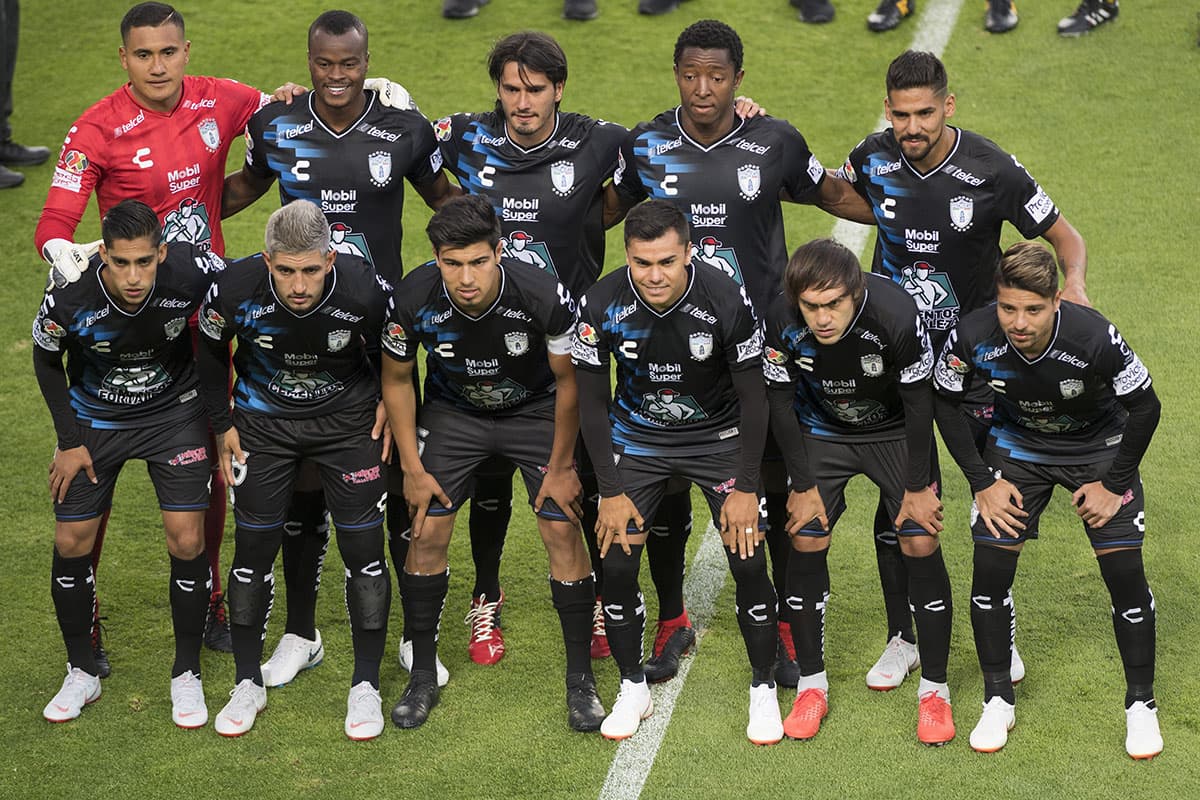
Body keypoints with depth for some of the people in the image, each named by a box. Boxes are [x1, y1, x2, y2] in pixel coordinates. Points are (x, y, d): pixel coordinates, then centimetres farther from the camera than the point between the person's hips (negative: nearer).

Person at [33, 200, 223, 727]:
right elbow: (46, 360, -6)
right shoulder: (68, 297, -29)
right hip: (94, 420, 1)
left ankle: (187, 675, 11)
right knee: (71, 543, 1)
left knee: (187, 542, -8)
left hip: (174, 414, 0)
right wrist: (70, 441, -5)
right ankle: (81, 674, 22)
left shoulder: (194, 272, -30)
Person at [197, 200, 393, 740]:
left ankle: (365, 686, 12)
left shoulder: (365, 291, -28)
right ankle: (248, 684, 17)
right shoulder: (233, 291, -26)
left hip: (349, 422, -1)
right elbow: (211, 351, -3)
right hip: (263, 423, 1)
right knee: (253, 548, 1)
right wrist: (222, 427, 1)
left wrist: (390, 404, 1)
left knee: (364, 549, -3)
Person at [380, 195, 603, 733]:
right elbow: (396, 378, -8)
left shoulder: (544, 296, -33)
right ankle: (422, 677, 12)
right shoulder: (411, 301, -28)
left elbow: (570, 380, -15)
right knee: (427, 533, -5)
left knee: (564, 532, -9)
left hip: (536, 410, -1)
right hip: (451, 412, 1)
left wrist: (561, 466, -8)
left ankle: (581, 680, 6)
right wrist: (413, 469, -5)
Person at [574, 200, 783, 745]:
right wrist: (611, 492, -8)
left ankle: (764, 690, 13)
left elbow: (753, 398, -13)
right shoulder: (601, 305, -21)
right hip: (637, 439, 1)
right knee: (617, 560, -6)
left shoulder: (727, 301, -25)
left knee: (748, 561, -8)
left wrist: (746, 488, -12)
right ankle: (633, 689, 15)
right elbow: (592, 401, -8)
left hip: (718, 435, -1)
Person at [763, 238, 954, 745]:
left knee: (921, 544, -10)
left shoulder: (896, 315, -34)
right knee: (806, 541, -7)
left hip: (895, 432, -1)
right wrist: (803, 485, -7)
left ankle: (934, 690, 4)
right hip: (822, 433, 2)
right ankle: (812, 686, 8)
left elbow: (919, 403, -19)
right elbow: (781, 402, -12)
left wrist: (918, 487, -11)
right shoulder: (782, 322, -29)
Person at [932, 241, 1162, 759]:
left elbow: (1145, 407, -17)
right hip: (1017, 446, 2)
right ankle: (998, 701, 10)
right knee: (990, 564, -9)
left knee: (1124, 571, -9)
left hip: (1099, 448, -1)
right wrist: (982, 482, -10)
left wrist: (1112, 485, -13)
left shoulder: (1095, 338, -35)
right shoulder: (972, 338, -29)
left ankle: (1141, 705, 10)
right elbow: (946, 405, -9)